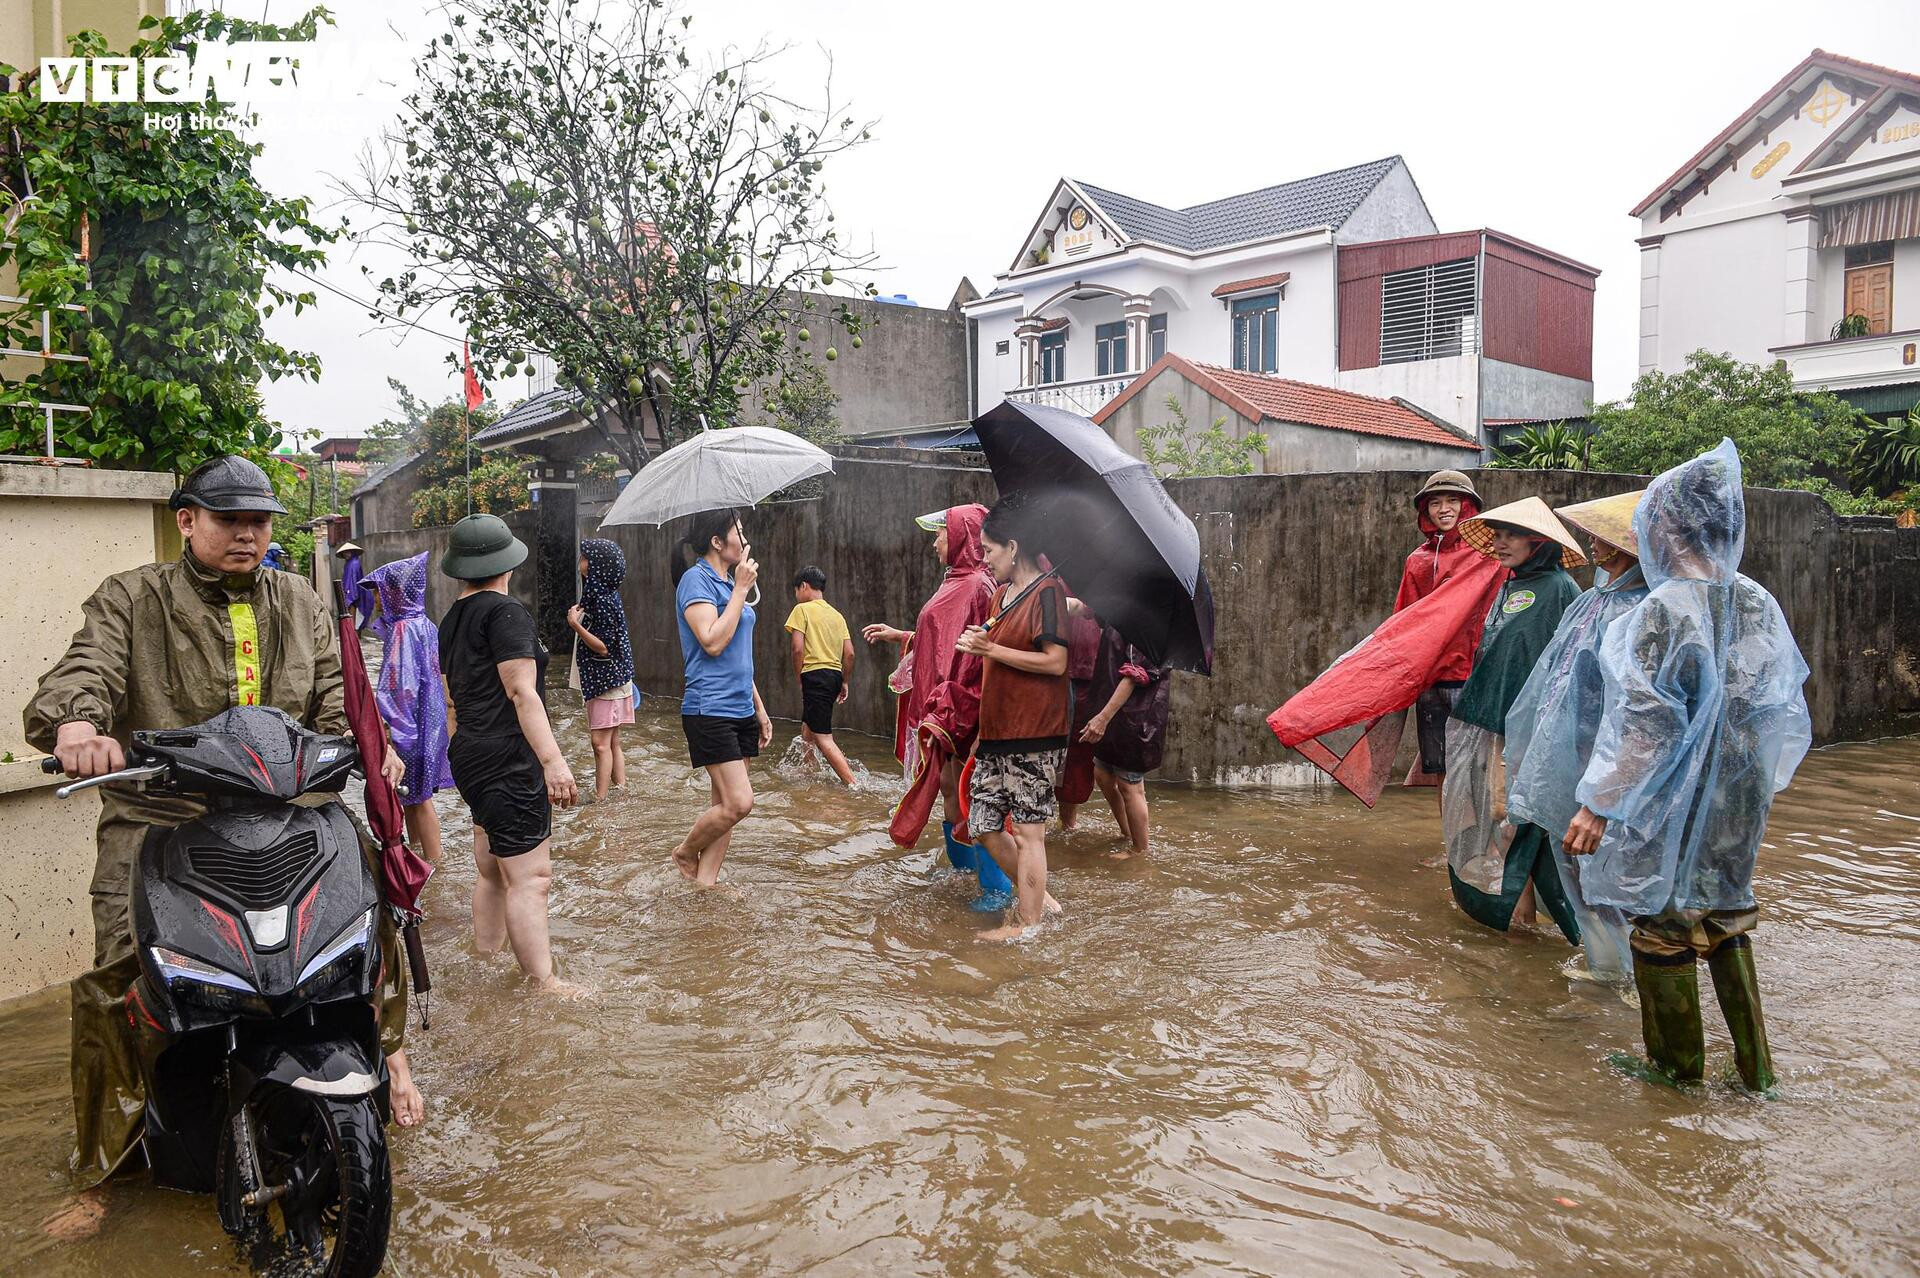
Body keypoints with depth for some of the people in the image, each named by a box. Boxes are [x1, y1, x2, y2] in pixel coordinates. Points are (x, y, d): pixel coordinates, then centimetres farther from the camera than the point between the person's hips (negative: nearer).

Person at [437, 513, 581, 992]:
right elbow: (522, 693, -20)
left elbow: (449, 702, 21)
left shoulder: (451, 621, 15)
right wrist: (553, 759, -23)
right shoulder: (506, 612, -12)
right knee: (530, 878, -7)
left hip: (470, 759, 10)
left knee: (491, 873, 19)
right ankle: (544, 985, -4)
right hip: (509, 762, -10)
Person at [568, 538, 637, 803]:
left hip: (606, 680, -10)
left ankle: (600, 799, -4)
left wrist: (575, 625, -25)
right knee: (612, 742, 12)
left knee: (601, 742, -7)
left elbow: (604, 647, -21)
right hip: (601, 678, 10)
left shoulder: (603, 600, -19)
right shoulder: (602, 593, 10)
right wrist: (582, 615, 22)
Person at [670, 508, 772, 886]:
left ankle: (705, 881, 16)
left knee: (725, 804, 9)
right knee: (738, 803, -12)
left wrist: (759, 708, 21)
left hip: (740, 710, 9)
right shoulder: (696, 579, -10)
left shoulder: (729, 583, 16)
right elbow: (712, 642, -22)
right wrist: (741, 589, -15)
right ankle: (685, 852, 12)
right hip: (710, 710, -9)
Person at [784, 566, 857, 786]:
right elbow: (849, 653, 10)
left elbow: (798, 648, -12)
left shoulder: (802, 610, -3)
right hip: (835, 675, 8)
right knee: (808, 729, 23)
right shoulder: (837, 615, 16)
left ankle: (852, 784, -14)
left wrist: (799, 679, -2)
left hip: (815, 674, -8)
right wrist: (844, 682, 19)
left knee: (823, 738, -7)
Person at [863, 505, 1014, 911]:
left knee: (960, 788, -5)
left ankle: (997, 884, 3)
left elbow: (971, 653, -22)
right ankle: (962, 862, 33)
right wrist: (898, 636, 26)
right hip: (941, 706, 9)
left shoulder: (977, 585, -17)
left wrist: (943, 711, -24)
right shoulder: (957, 582, 13)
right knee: (946, 783, 18)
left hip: (958, 708, -9)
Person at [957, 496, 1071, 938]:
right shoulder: (1001, 594, 16)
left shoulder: (1047, 592, -11)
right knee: (983, 825, 11)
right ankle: (1040, 900, 25)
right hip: (996, 732, 9)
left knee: (1027, 831, -2)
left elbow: (1055, 662, -19)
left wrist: (991, 649, -16)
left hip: (1033, 736, -9)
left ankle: (1028, 924, 9)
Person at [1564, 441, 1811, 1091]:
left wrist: (1598, 804, -17)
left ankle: (1677, 1065, 23)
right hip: (1739, 797, 6)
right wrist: (1761, 779, 22)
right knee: (1727, 916, 20)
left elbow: (1645, 720, -22)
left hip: (1672, 795, -6)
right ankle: (1755, 1067, 28)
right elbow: (1783, 706, 8)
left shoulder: (1665, 608, -20)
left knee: (1663, 922, 9)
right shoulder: (1759, 604, 0)